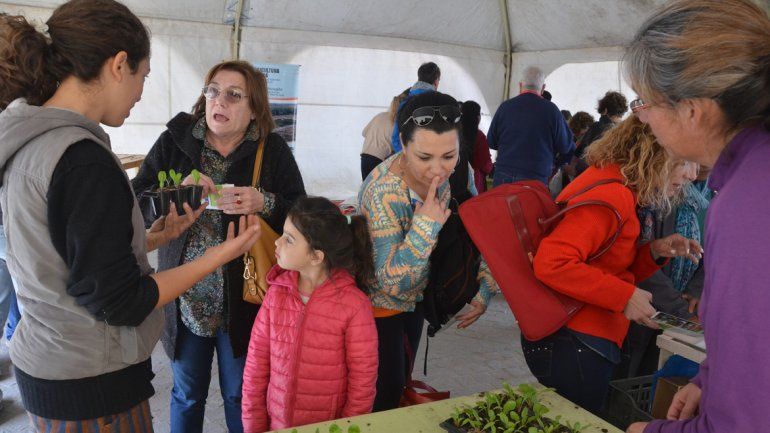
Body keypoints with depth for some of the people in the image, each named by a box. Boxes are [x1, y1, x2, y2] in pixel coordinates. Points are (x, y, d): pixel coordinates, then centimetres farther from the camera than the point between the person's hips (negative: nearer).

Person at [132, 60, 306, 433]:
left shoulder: (273, 150, -5)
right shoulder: (174, 141, -2)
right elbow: (135, 206, -4)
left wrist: (264, 204, -25)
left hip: (244, 300, -1)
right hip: (185, 299, 1)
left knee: (241, 395, 16)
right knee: (187, 394, 20)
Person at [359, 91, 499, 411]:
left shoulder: (455, 173, -19)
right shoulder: (383, 193, -36)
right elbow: (392, 284, -33)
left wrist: (485, 290, -14)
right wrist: (425, 226, -42)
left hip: (416, 296, 6)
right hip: (379, 303, -6)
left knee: (403, 378, 26)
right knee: (386, 396, 7)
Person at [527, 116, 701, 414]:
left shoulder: (611, 185, 12)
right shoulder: (612, 194, -20)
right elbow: (552, 264, -31)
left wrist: (655, 251, 2)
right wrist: (625, 297, -24)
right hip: (573, 345, -10)